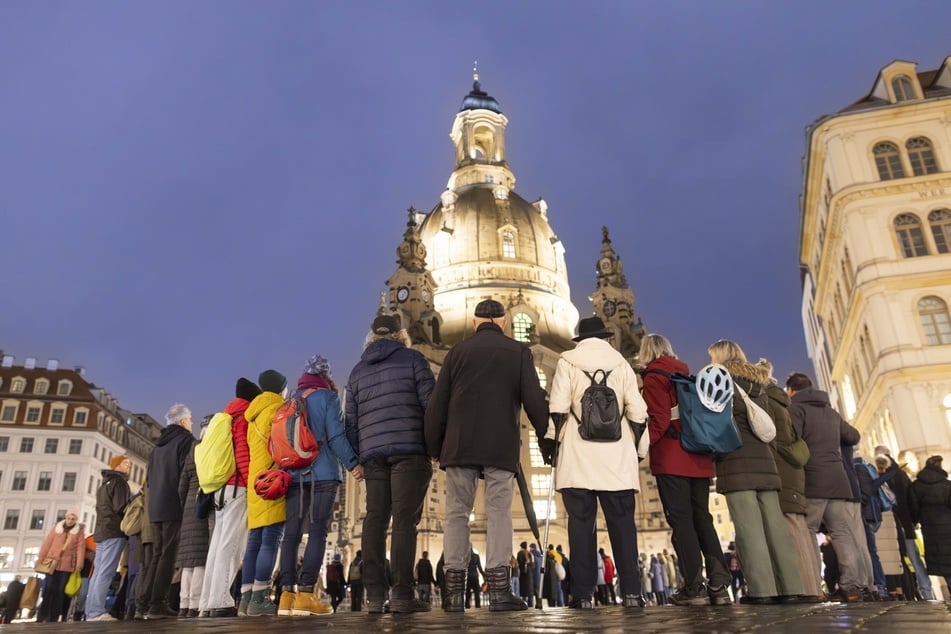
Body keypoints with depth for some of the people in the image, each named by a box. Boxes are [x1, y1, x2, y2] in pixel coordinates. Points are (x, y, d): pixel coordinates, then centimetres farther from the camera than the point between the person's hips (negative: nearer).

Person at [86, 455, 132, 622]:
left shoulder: (104, 483, 24)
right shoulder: (119, 482, -5)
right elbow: (121, 508, -14)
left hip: (101, 531, 9)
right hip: (114, 532, -9)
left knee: (98, 572, 5)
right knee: (106, 572, -13)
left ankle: (91, 612, 3)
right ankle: (97, 611, -18)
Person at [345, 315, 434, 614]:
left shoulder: (357, 371, 19)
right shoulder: (413, 359, 5)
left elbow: (351, 421, 16)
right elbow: (430, 403, -3)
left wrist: (356, 459, 19)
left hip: (373, 454, 4)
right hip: (409, 449, -4)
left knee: (375, 520, 6)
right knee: (405, 519, -6)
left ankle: (374, 595, 6)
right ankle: (402, 594, -10)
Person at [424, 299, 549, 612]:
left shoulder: (458, 351, 10)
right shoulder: (519, 352, 8)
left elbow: (437, 406, 6)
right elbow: (534, 401, 0)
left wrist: (434, 448, 13)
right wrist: (546, 436, 10)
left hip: (459, 446, 1)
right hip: (501, 447, -1)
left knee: (457, 513, 5)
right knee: (499, 513, 2)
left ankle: (455, 591, 4)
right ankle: (499, 589, -3)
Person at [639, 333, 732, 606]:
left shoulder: (654, 377, -4)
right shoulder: (687, 374, 18)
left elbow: (659, 419, -15)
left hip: (671, 459, -7)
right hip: (699, 459, 7)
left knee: (680, 519, -3)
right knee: (702, 517, 9)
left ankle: (694, 586, -3)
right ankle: (718, 584, 4)